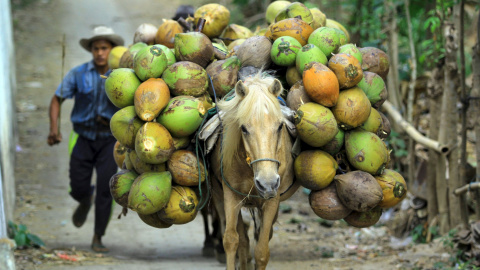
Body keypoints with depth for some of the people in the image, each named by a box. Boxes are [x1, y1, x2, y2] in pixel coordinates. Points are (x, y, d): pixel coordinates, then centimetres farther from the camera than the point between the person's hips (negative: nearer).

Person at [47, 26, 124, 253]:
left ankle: (98, 239, 5)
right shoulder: (78, 74, -2)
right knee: (78, 188, -3)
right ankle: (85, 201, 37)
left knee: (105, 189, -8)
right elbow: (57, 99, 2)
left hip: (109, 139, 0)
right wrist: (54, 128, -11)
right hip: (83, 138, 1)